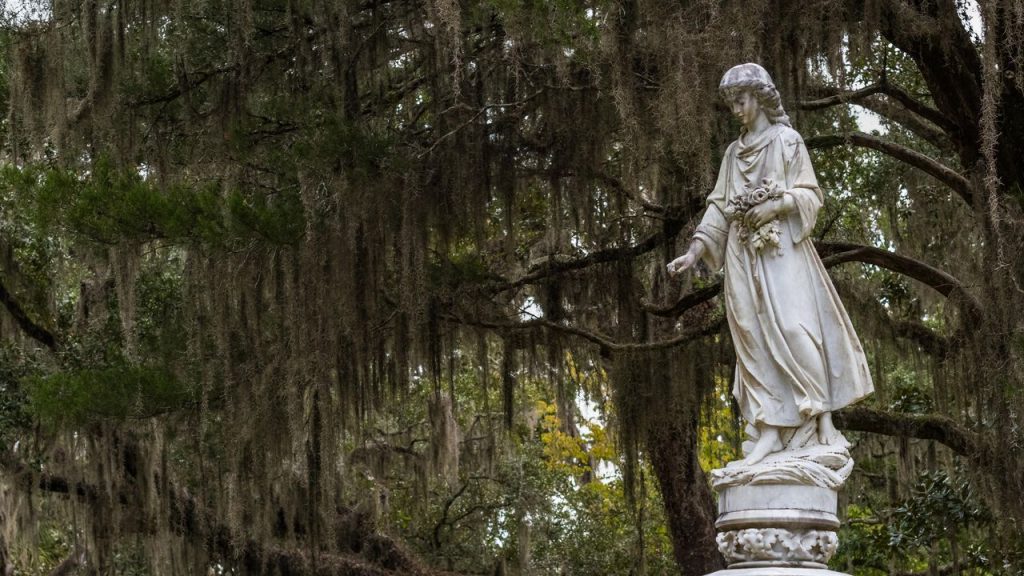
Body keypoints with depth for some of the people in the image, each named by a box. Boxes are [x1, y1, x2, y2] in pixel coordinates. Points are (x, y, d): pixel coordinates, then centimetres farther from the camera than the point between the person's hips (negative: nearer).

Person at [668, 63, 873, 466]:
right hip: (744, 255, 5)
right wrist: (695, 251, 3)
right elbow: (719, 205, 14)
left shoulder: (787, 140, 4)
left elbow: (809, 195, -1)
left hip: (782, 251, -5)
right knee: (755, 337, -4)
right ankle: (770, 431, -9)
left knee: (794, 328, -15)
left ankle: (823, 420, -10)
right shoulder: (734, 152, 19)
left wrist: (777, 204, -19)